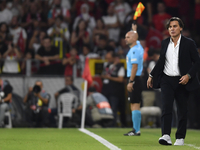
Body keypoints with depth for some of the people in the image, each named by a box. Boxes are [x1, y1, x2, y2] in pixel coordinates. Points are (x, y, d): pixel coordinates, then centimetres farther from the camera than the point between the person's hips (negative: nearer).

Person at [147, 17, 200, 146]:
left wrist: (188, 76, -13)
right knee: (166, 107, -14)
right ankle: (166, 136, -24)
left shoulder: (189, 43, -2)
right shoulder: (165, 43, 9)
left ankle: (180, 138, 15)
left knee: (182, 110, 4)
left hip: (182, 81, -2)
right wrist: (152, 76, 16)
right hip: (167, 80, 2)